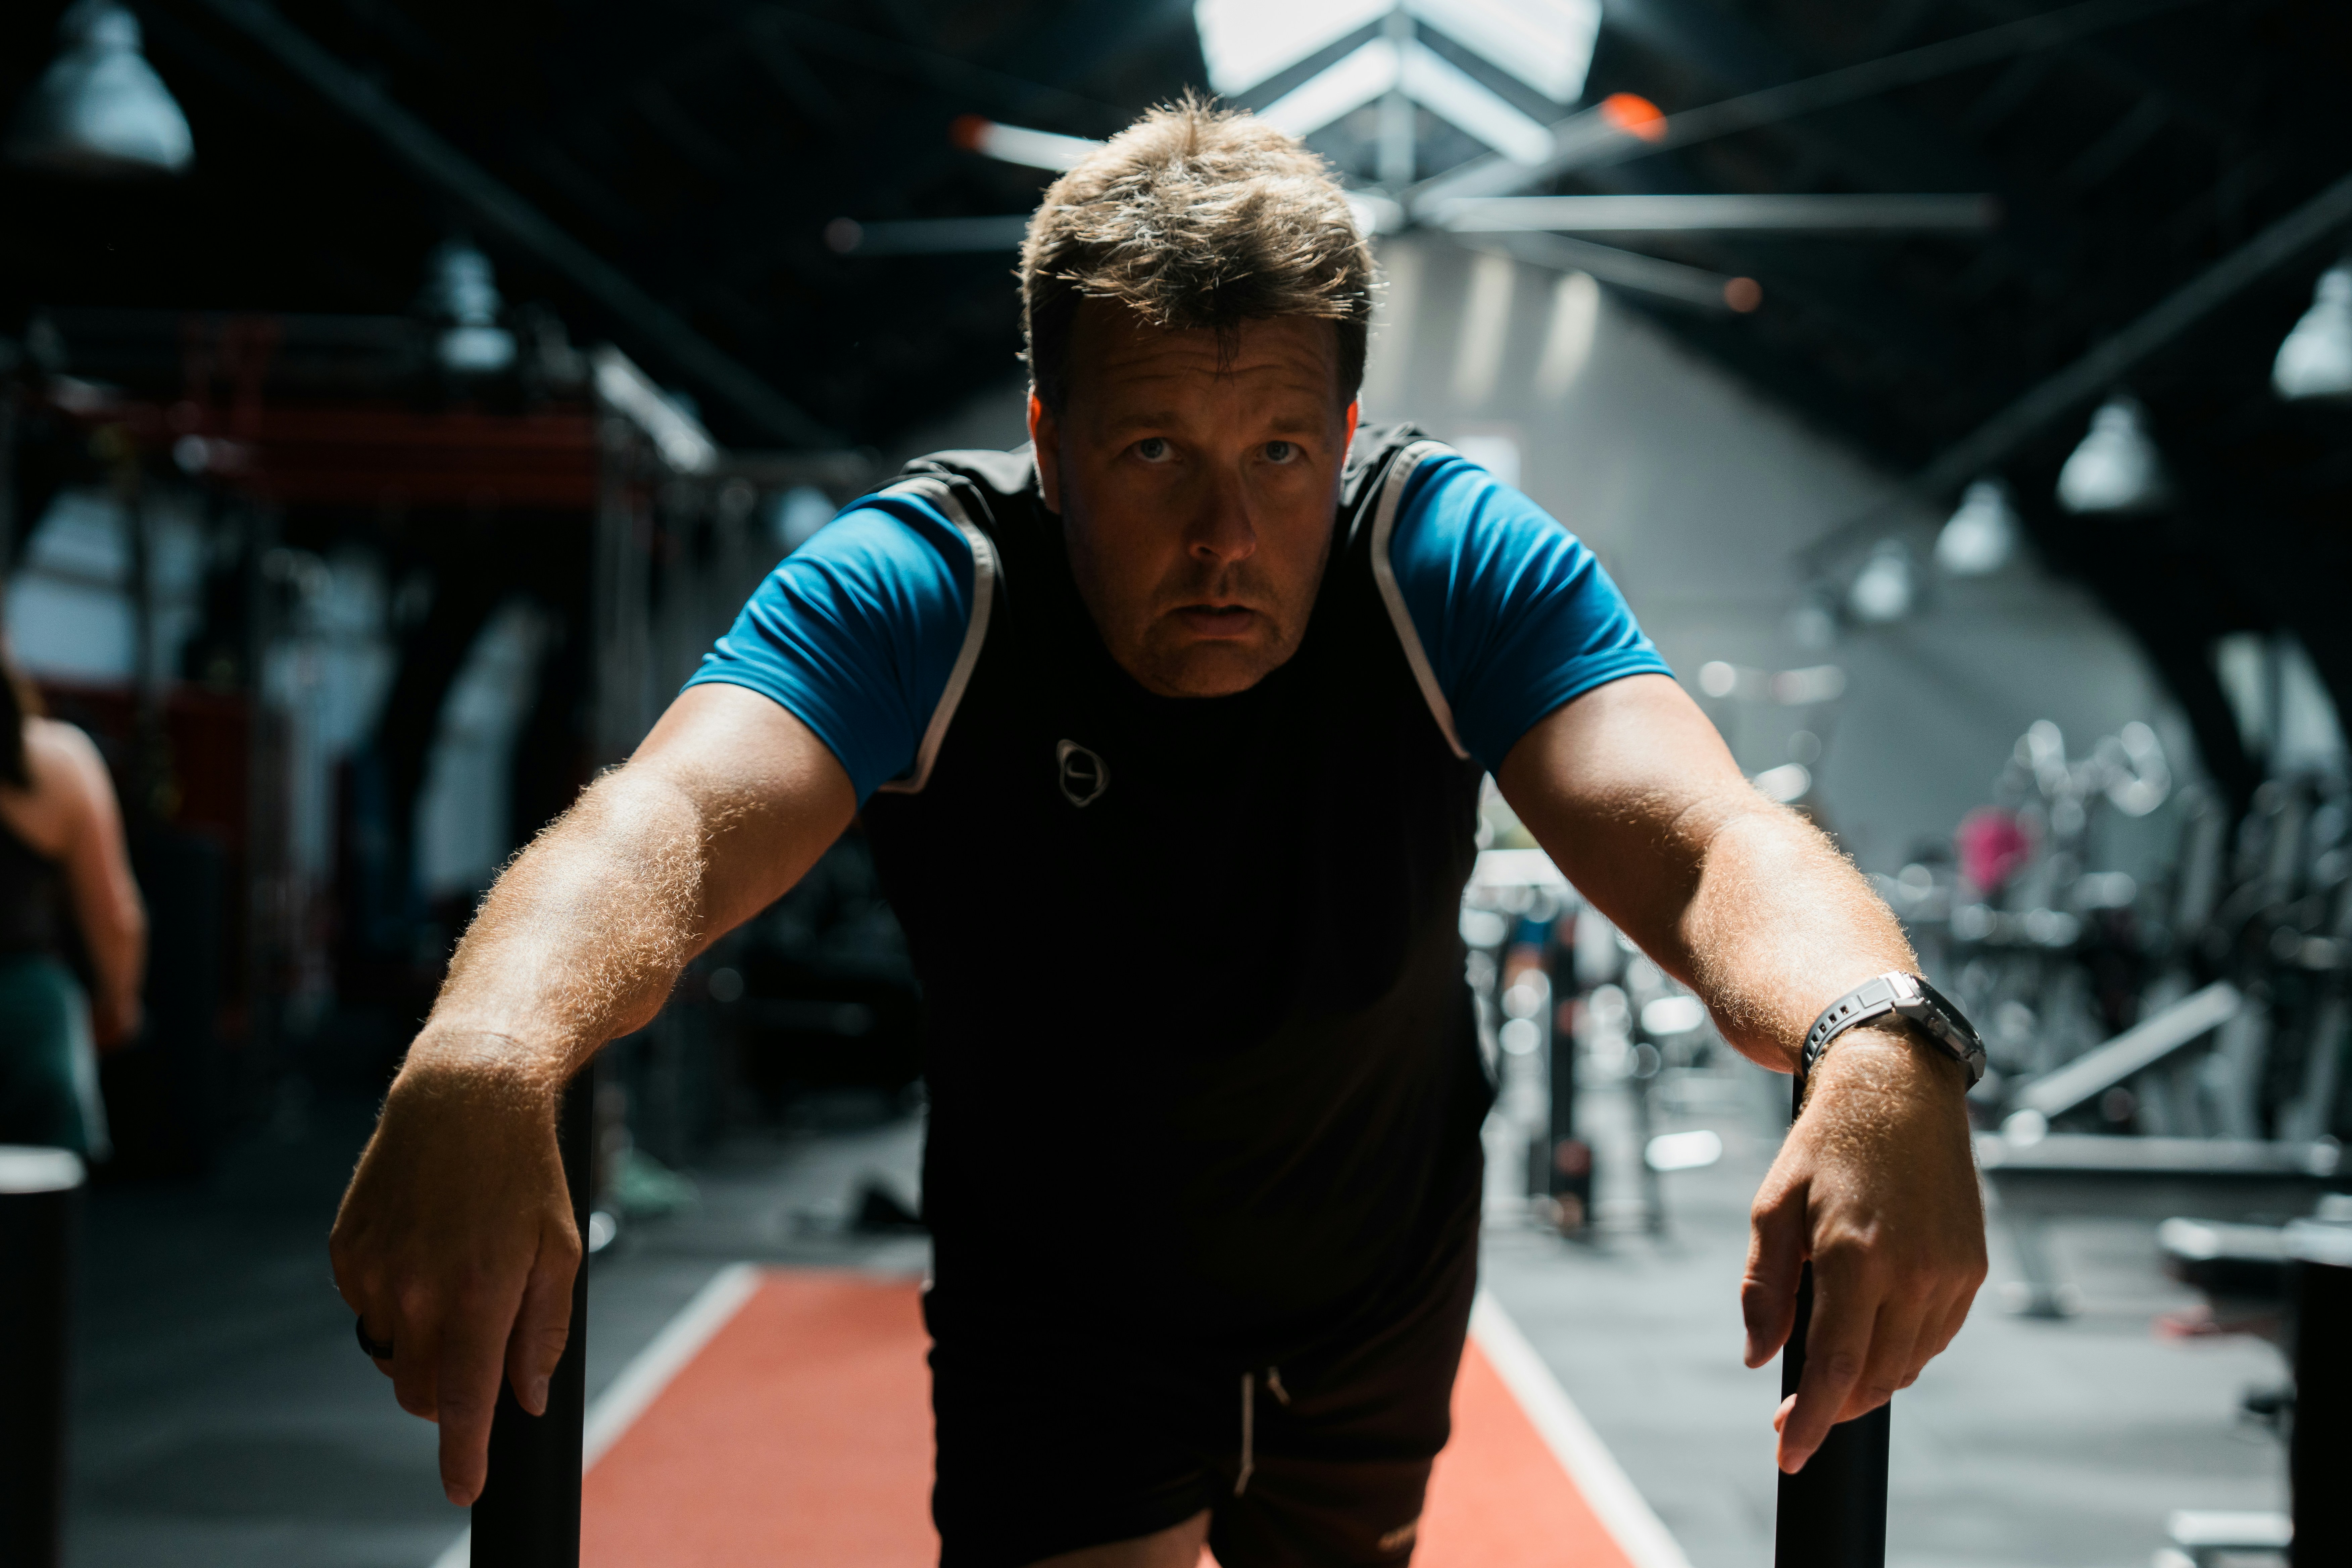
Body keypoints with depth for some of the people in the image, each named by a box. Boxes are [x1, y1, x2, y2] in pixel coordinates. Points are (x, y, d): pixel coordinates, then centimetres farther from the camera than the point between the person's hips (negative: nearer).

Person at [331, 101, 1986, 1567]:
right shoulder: (920, 589, -26)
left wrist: (1878, 1048, -63)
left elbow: (1706, 840, -39)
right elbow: (670, 817, -44)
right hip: (1056, 1322, -2)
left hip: (1380, 1307, 2)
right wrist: (482, 1066, -67)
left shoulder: (1457, 564, -24)